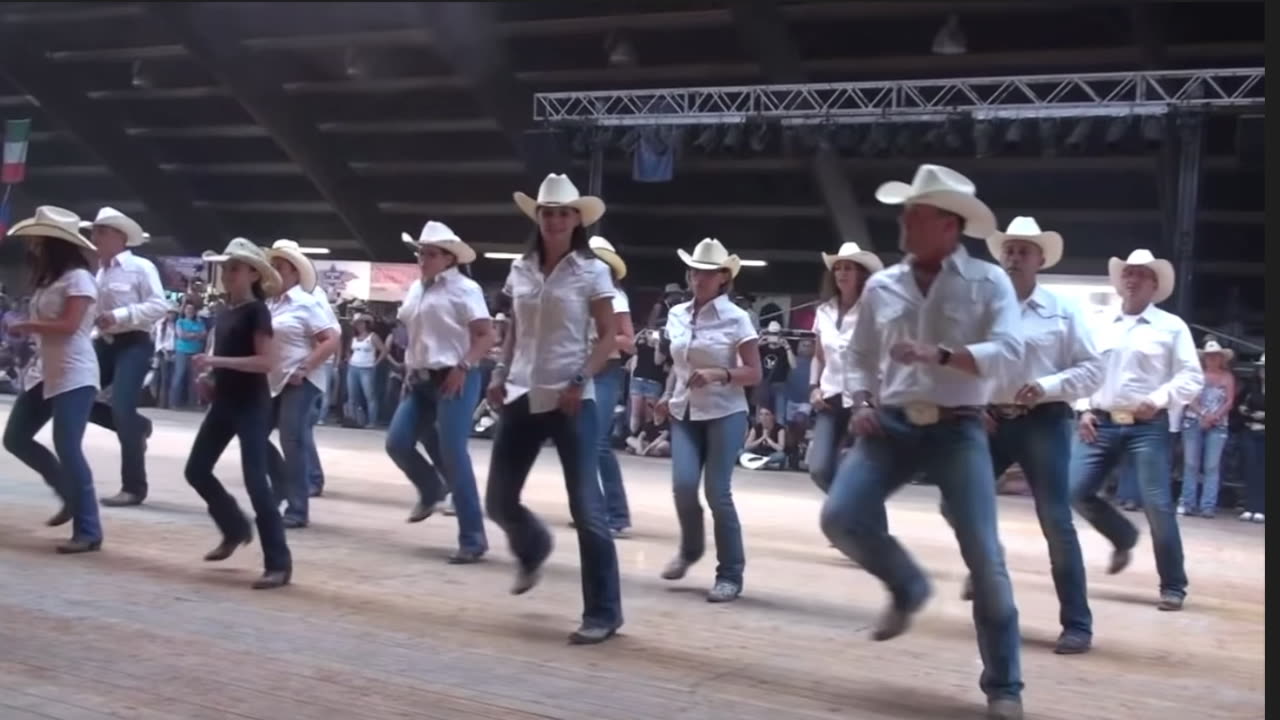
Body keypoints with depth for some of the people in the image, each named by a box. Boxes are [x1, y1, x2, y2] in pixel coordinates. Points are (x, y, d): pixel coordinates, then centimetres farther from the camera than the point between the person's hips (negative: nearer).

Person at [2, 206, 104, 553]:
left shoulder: (78, 278, -11)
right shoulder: (49, 279, 17)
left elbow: (68, 326, -20)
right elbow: (44, 323, 14)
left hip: (73, 376, -10)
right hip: (44, 372, 10)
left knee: (67, 448, -14)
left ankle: (88, 531, -9)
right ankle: (72, 494, 23)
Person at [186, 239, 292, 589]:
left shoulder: (256, 311, -11)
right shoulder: (224, 312, 12)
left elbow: (267, 361, -21)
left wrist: (217, 361, -25)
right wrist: (207, 376, 5)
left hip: (252, 405, -8)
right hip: (224, 402, 8)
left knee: (255, 482, -12)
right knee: (196, 470, 12)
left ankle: (279, 563, -8)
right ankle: (236, 528, 33)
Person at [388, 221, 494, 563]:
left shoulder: (464, 288, -8)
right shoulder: (416, 289, 14)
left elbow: (487, 335, -12)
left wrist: (462, 368, -20)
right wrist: (409, 370, 13)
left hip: (453, 381, -7)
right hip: (421, 381, 7)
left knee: (453, 455, -10)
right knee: (397, 443, -1)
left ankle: (472, 539, -3)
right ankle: (432, 489, 29)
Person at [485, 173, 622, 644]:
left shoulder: (592, 271, -3)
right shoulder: (520, 269, 9)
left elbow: (608, 337, -4)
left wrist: (581, 381, -16)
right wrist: (499, 373, 5)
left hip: (571, 401, -5)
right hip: (522, 398, 5)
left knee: (586, 508, -6)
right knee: (498, 501, 8)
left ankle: (603, 613, 4)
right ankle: (533, 551, 43)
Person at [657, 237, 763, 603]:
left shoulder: (737, 319, -6)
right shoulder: (676, 315, 8)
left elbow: (754, 373, -5)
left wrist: (720, 375, -21)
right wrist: (668, 394, 6)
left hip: (725, 414, -4)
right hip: (685, 413, 4)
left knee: (717, 492, -8)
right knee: (683, 486, -10)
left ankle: (730, 574, 6)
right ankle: (690, 549, 20)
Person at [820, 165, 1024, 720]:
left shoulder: (987, 282, -3)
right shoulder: (881, 286, 8)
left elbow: (1008, 354, -15)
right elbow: (860, 355, 19)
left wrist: (940, 355, -27)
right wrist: (861, 402, 1)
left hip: (957, 430, -3)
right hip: (891, 425, 4)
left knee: (984, 556, -7)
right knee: (840, 517, -14)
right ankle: (907, 588, 17)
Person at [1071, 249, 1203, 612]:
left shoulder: (1172, 326, 3)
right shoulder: (1101, 327, 13)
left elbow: (1192, 377, -2)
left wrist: (1160, 398, -18)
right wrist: (1085, 410, 2)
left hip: (1147, 427, -4)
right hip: (1101, 424, 4)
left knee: (1157, 504, -8)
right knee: (1077, 491, -3)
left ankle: (1173, 586, 6)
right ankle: (1124, 538, 25)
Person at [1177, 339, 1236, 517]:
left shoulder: (1227, 377, 10)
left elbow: (1230, 402, 2)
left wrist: (1214, 416, -13)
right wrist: (1203, 414, -14)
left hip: (1218, 424, 0)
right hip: (1193, 422, 0)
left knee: (1212, 466, -5)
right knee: (1191, 464, -1)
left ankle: (1208, 506, -6)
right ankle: (1188, 503, 1)